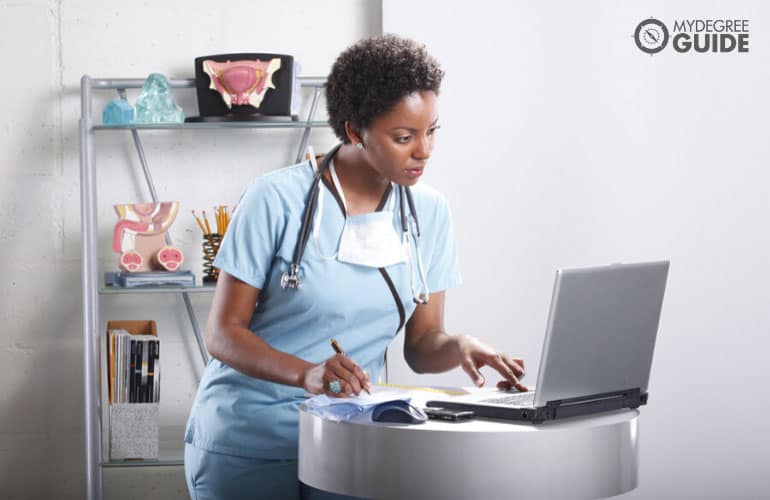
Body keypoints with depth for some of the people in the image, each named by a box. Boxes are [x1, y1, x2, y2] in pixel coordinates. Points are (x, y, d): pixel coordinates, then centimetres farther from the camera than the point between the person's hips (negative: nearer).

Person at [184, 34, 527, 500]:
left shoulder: (430, 212, 0)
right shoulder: (276, 199, -14)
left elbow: (421, 344, 3)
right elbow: (224, 333, -12)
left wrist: (458, 346, -20)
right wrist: (307, 374, -30)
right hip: (248, 440, -3)